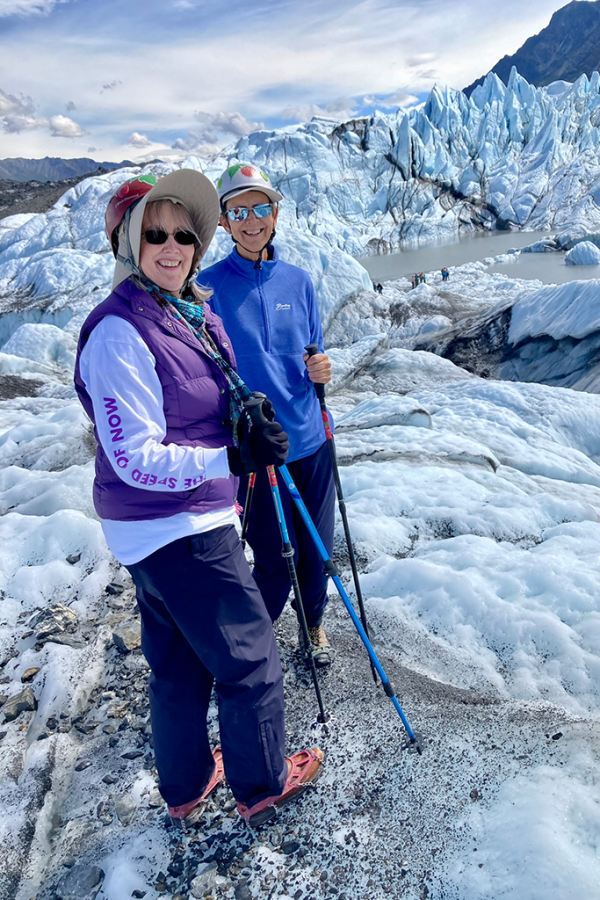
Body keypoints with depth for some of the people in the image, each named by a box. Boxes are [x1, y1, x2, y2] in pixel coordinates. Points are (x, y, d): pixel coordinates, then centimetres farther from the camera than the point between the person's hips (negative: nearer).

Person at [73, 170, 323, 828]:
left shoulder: (192, 311, 6)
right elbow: (136, 460, -24)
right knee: (250, 659, 8)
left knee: (177, 662, 23)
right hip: (176, 530, -9)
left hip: (160, 530, 9)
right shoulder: (119, 333, -22)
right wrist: (238, 455, -24)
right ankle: (262, 785, 34)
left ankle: (185, 786, 45)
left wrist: (246, 413, 0)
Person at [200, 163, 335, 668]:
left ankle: (314, 626, 42)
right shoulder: (210, 287, -6)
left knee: (317, 549, 14)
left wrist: (320, 370, -10)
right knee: (275, 559, 4)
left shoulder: (298, 281, 5)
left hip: (311, 440, 4)